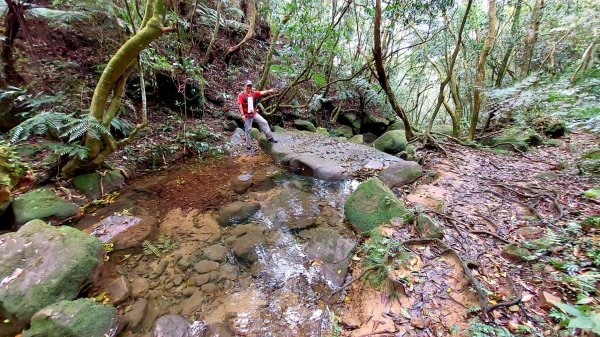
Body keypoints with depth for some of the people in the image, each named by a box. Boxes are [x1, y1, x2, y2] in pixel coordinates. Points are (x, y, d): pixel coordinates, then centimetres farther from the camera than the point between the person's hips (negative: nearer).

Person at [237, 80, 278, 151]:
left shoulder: (254, 93, 3)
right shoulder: (241, 95, -10)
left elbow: (261, 93, -9)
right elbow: (240, 105, -15)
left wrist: (269, 91, -26)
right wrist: (242, 114, -22)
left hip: (254, 113, 5)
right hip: (247, 116, -5)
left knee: (264, 122, -1)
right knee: (248, 130, 3)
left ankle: (270, 138, 7)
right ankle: (248, 146, 14)